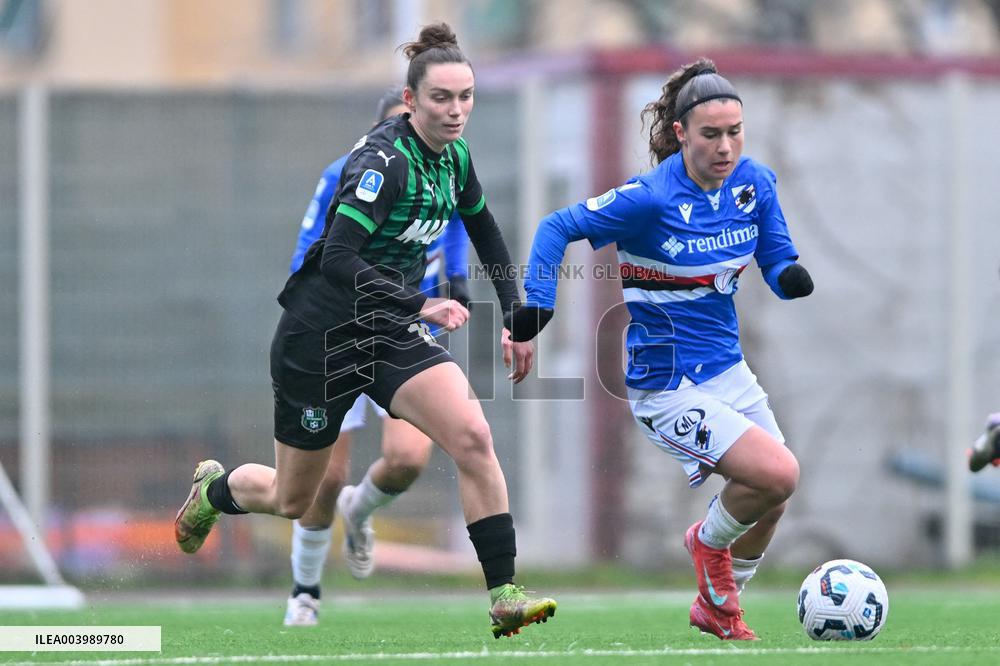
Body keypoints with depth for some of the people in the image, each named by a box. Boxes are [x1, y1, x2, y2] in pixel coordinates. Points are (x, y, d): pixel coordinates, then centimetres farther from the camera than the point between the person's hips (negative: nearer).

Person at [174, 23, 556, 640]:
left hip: (390, 331, 6)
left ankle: (505, 594, -18)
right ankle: (213, 488, 45)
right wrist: (421, 305, -36)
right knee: (292, 502, 11)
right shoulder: (384, 160, -23)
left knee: (473, 435, -20)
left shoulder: (454, 156, 1)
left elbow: (487, 234, 20)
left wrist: (516, 317, 14)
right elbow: (338, 258, -32)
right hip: (319, 334, -6)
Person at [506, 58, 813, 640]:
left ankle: (717, 609, 35)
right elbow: (558, 228, -12)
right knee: (778, 474, -20)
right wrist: (538, 304, -20)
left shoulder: (755, 182, -3)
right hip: (668, 386, -7)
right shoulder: (651, 199, -20)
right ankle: (710, 543, 11)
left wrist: (792, 276, -20)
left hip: (727, 368, 7)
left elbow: (778, 264, 3)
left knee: (771, 501, 11)